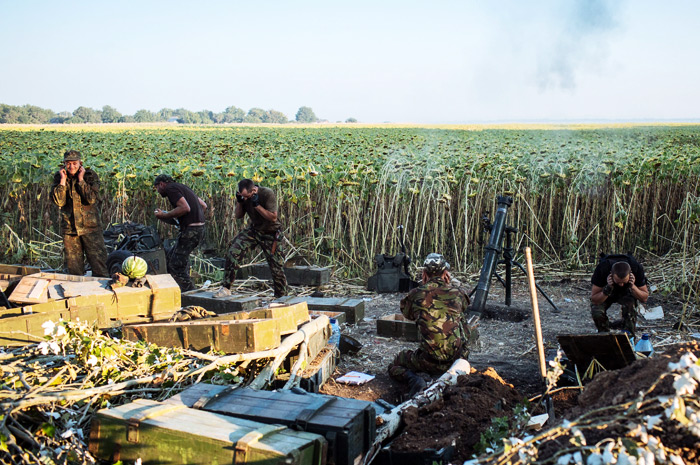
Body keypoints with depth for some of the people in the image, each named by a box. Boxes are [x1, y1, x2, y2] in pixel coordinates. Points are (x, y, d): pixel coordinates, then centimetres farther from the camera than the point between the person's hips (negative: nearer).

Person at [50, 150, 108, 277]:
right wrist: (63, 180, -12)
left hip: (90, 227, -2)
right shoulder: (59, 177, 3)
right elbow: (58, 201, -10)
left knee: (98, 261, -3)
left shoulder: (90, 175, -4)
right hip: (69, 228, 2)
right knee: (73, 265, 9)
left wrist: (80, 180, -16)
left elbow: (92, 199, -17)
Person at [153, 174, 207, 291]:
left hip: (190, 230, -10)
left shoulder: (170, 188, -7)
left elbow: (185, 208, -21)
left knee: (177, 264, -5)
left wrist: (165, 215, -11)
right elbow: (203, 205, 22)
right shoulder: (181, 187, 22)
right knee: (170, 257, 17)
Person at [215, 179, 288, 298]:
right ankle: (226, 288, -10)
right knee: (233, 252, -18)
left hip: (270, 233, -4)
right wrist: (239, 202, -16)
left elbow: (273, 217, -25)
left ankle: (281, 296, 22)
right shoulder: (244, 196, -8)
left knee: (276, 267, 1)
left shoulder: (268, 194, -24)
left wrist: (257, 205, -32)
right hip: (253, 230, 4)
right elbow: (238, 216, 2)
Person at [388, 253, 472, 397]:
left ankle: (413, 379, -10)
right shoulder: (459, 292, 0)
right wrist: (451, 282, 28)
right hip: (458, 358, 2)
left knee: (394, 366, 23)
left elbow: (407, 313, 19)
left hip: (429, 362, -2)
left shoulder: (416, 294, -4)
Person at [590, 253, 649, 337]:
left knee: (630, 306, -32)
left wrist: (633, 287, -37)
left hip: (626, 292, 1)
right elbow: (594, 299, -27)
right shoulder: (601, 269, -36)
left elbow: (644, 298, -19)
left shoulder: (637, 268, -32)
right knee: (597, 311, -28)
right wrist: (608, 288, -43)